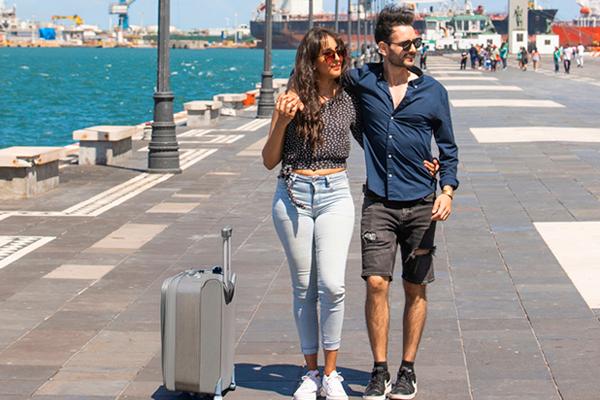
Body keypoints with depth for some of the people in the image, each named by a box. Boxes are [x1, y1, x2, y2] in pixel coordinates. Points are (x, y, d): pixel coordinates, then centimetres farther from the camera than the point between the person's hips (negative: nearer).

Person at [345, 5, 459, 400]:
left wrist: (447, 191, -4)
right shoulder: (361, 81, 0)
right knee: (377, 283, -8)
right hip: (378, 203, -1)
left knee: (416, 289, 6)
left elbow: (448, 148, 8)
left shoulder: (432, 91, 2)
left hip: (420, 204, 1)